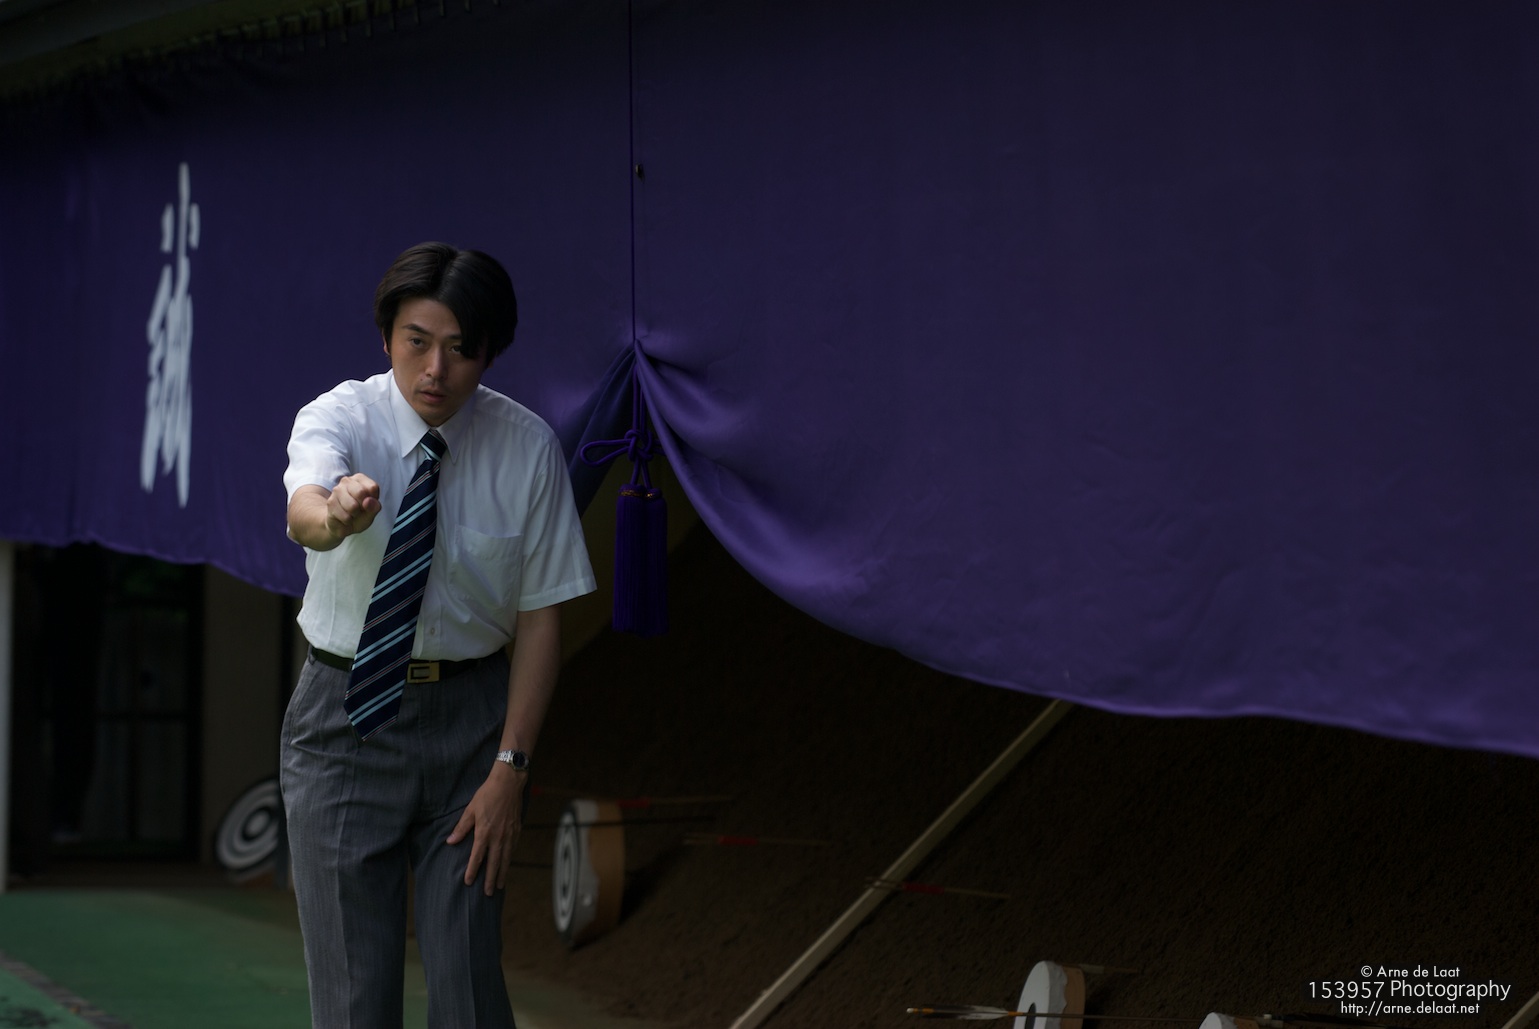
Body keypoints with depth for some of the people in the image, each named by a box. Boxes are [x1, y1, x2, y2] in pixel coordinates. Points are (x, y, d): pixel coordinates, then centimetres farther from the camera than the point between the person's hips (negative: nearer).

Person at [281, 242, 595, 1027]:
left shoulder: (527, 447, -8)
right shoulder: (338, 419, -11)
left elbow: (539, 615, -5)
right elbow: (301, 512, -34)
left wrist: (510, 769, -11)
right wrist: (336, 513, -59)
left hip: (470, 719, 0)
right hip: (345, 715, 0)